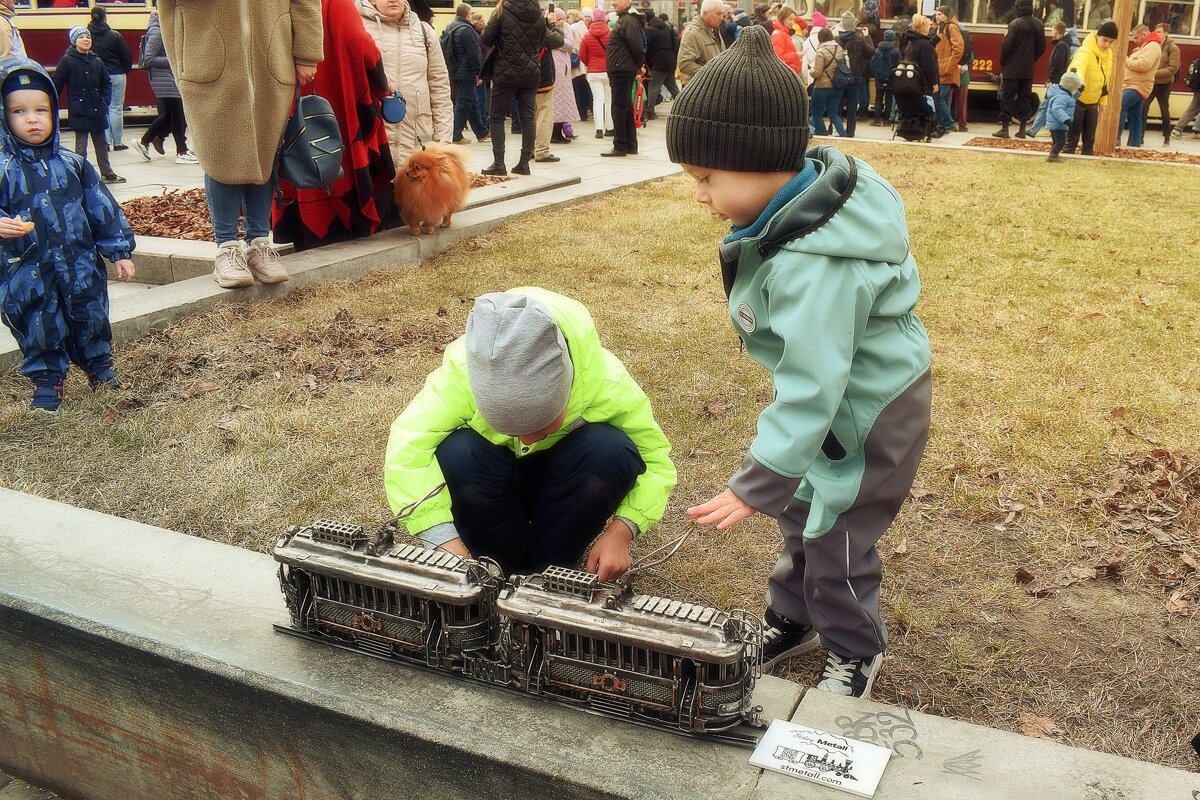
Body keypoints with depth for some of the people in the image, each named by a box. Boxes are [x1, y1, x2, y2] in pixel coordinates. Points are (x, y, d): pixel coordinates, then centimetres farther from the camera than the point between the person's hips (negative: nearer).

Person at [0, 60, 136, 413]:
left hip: (81, 264, 2)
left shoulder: (73, 164, 4)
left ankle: (99, 365, 35)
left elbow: (102, 208, 8)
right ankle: (47, 381, 22)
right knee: (39, 327, 6)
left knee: (91, 318, 14)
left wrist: (120, 251, 7)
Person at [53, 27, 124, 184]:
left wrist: (104, 100, 5)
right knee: (81, 146, 0)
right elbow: (56, 85, -5)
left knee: (101, 143, 13)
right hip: (79, 111, -5)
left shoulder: (96, 61, 6)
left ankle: (106, 173, 23)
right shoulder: (67, 61, -7)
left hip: (97, 112, 5)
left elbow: (106, 83, 18)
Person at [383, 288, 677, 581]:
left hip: (564, 486, 0)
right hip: (498, 483, 0)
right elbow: (407, 446, -38)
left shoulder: (606, 383, -31)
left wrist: (620, 533, -33)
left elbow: (654, 458, -20)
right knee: (455, 454, -33)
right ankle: (505, 572, -8)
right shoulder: (464, 373, -33)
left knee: (610, 452, -32)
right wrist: (449, 544, -46)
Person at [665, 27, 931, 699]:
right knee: (801, 516, 21)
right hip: (839, 394, 9)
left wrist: (758, 485, -29)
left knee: (835, 540, 8)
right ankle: (793, 620, 42)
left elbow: (812, 386, -35)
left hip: (869, 417, -9)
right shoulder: (815, 191, -8)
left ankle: (857, 651, 33)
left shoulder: (813, 266, -37)